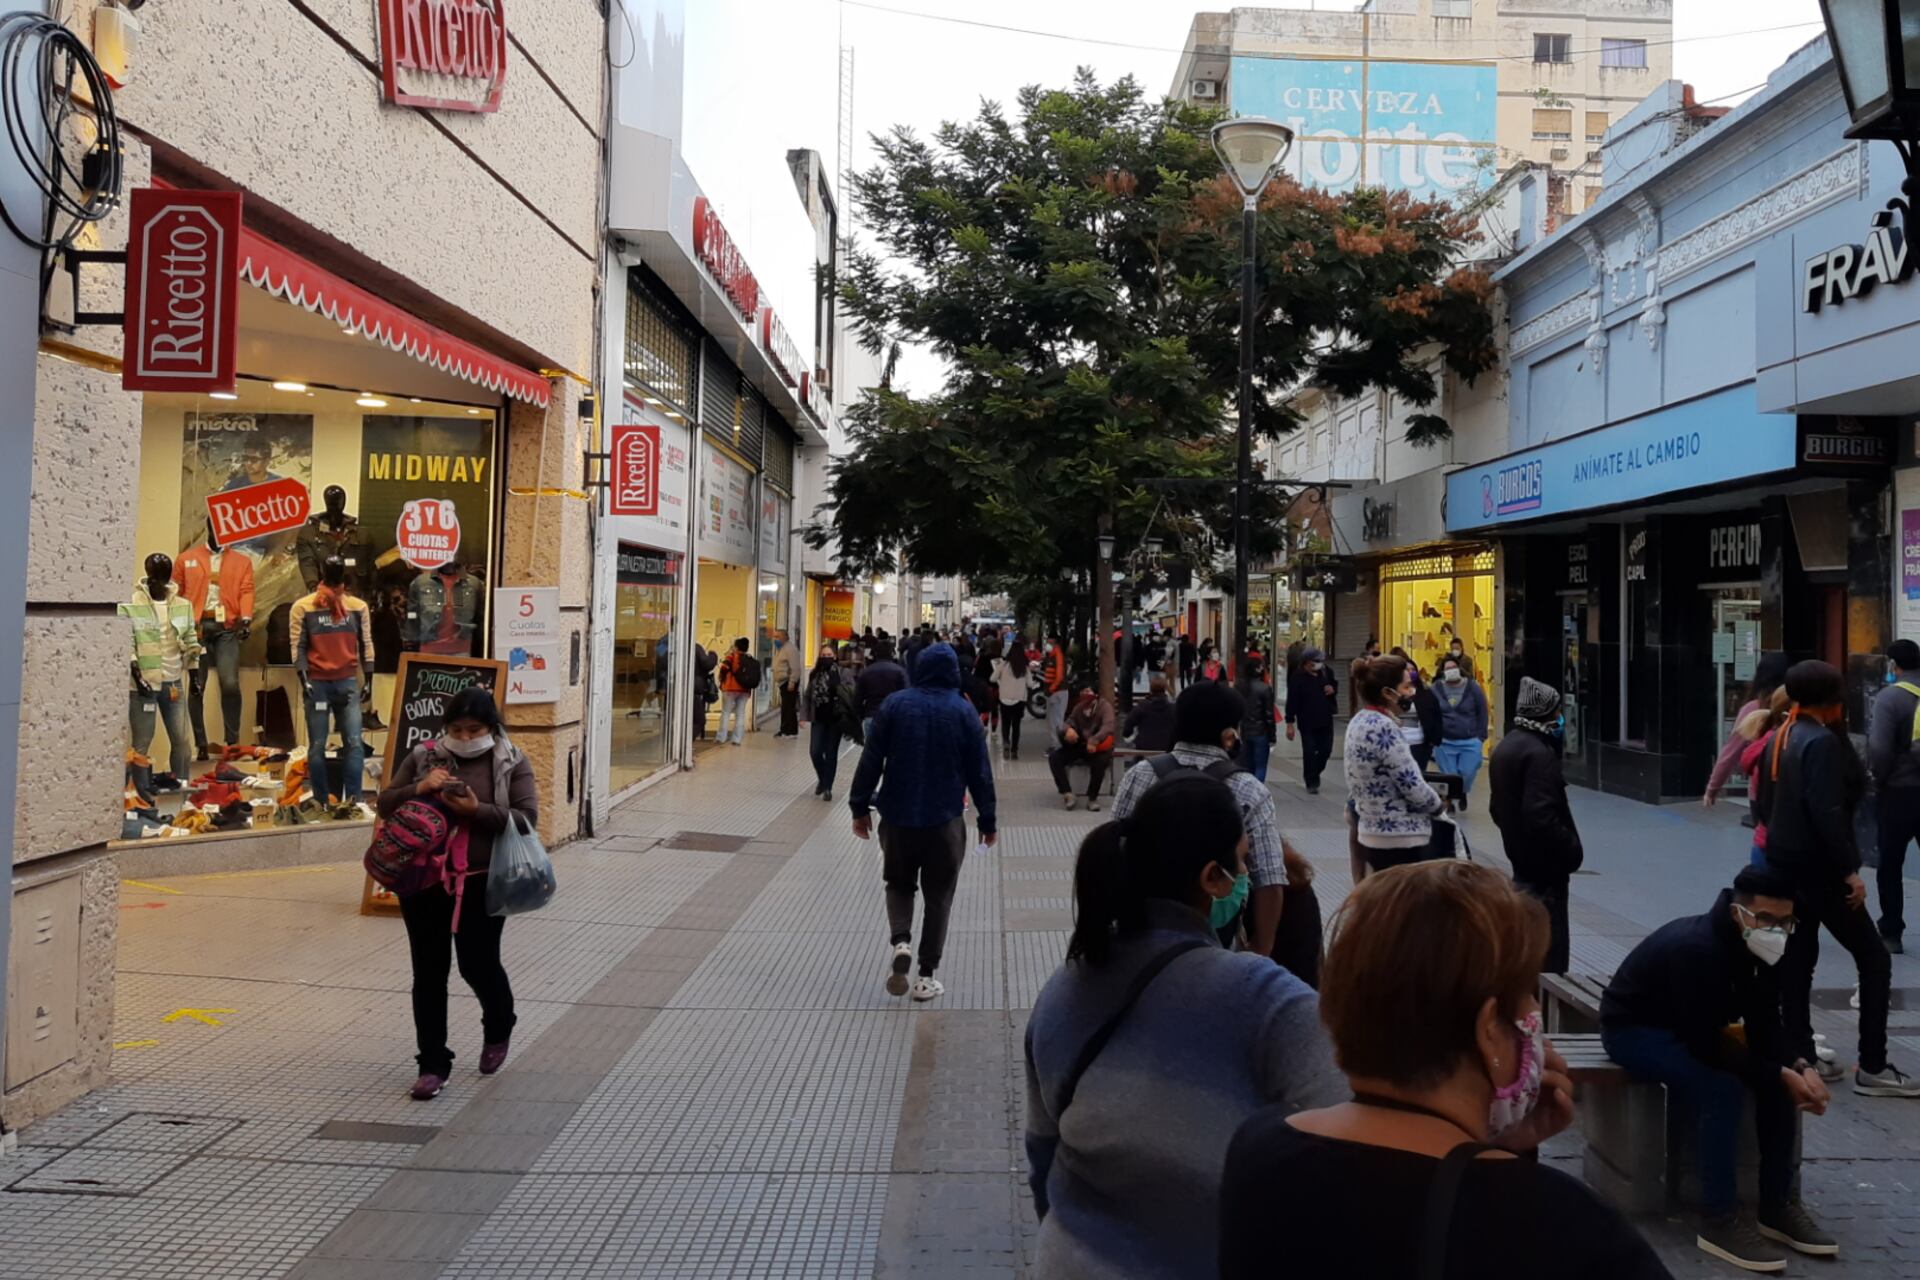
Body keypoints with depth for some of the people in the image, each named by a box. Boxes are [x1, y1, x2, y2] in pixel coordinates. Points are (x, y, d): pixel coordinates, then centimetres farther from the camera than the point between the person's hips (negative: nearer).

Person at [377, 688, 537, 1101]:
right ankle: (433, 1064, 16)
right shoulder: (423, 756, 5)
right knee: (428, 972, 5)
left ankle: (498, 1029, 37)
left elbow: (527, 819, -9)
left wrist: (477, 811, -23)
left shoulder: (512, 763, -2)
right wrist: (417, 790, -13)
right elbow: (385, 804, 7)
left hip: (481, 883, -2)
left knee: (478, 964, 3)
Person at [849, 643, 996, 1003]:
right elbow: (979, 771, -1)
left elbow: (871, 760, -2)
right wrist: (987, 820, 8)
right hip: (945, 820, -1)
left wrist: (860, 806, 7)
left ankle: (901, 941, -6)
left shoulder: (895, 704, -3)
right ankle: (927, 975, 11)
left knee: (899, 884, 19)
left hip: (898, 816, 1)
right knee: (938, 896, 11)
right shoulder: (963, 712, -4)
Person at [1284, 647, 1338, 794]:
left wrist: (1333, 690, -6)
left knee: (1326, 749, 8)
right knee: (1309, 752, -1)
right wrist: (1290, 723, -15)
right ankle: (1311, 782, 10)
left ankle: (1312, 775, 31)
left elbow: (1334, 686, 21)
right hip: (1307, 722, -5)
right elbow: (1292, 701, -13)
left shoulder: (1325, 672, 4)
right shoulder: (1297, 677, -12)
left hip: (1325, 719, 5)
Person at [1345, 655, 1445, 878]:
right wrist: (1439, 803, 1)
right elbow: (1413, 788, -19)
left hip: (1374, 834, 9)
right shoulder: (1384, 728, -20)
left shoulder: (1359, 721, 8)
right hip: (1399, 840, -9)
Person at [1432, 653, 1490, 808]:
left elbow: (1482, 713, 1)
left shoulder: (1473, 687, -4)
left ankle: (1463, 793, 33)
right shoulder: (1436, 688, -3)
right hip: (1444, 741, 0)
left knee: (1467, 774, -1)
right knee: (1449, 775, 2)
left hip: (1470, 741, 0)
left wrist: (1481, 737, -1)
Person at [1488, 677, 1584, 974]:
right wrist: (1572, 850, -16)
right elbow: (1541, 817, -27)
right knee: (1549, 942, -3)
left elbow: (1498, 808, 16)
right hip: (1544, 862, -10)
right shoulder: (1538, 753, -21)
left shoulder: (1506, 746, 9)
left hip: (1521, 856, 10)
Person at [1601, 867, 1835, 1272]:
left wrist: (1799, 1067, -23)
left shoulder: (1762, 950, -8)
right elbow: (1706, 1046, -32)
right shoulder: (1696, 950, -34)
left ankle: (1777, 1206, 4)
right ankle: (1719, 1221, -19)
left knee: (1780, 1076, -9)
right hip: (1633, 1027, -8)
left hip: (1695, 1030, 8)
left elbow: (1765, 1029, -4)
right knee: (1723, 1087, -30)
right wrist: (1780, 1075, -29)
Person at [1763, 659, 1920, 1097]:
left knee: (1796, 961, 11)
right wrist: (1849, 870, -20)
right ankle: (1872, 1068, 1)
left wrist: (1780, 843, 17)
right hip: (1817, 866, -9)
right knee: (1874, 958, 0)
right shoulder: (1822, 741, -16)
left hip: (1784, 861, 9)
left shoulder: (1780, 738, 11)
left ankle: (1799, 1057, 14)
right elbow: (1826, 812, -23)